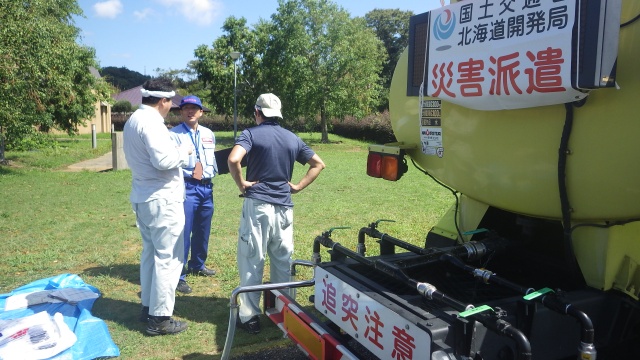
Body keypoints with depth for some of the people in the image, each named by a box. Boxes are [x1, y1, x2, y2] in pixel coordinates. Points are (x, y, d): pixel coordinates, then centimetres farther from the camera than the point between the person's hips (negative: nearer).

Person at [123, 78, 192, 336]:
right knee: (168, 257, -3)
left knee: (150, 252, 19)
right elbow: (163, 160, -27)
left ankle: (148, 305, 30)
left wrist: (178, 152, 10)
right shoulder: (151, 122, -18)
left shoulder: (133, 119, 13)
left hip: (143, 197, 10)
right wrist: (184, 151, -10)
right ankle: (159, 318, 4)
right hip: (162, 199, -10)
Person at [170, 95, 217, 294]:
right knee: (183, 231, -7)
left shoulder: (209, 134, 14)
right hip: (186, 187, -6)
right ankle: (179, 276, 2)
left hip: (207, 187, 6)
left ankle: (197, 265, 35)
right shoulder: (174, 134, -6)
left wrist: (211, 172, 7)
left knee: (203, 230, 16)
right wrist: (190, 174, -17)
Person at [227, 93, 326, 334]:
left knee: (252, 262, 3)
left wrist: (241, 184, -7)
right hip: (284, 207, 4)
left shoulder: (251, 134, -4)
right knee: (283, 262, 13)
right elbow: (318, 164, 13)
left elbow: (233, 160, -22)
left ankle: (249, 317, 8)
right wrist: (298, 187, 9)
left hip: (257, 205, -4)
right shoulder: (293, 139, 11)